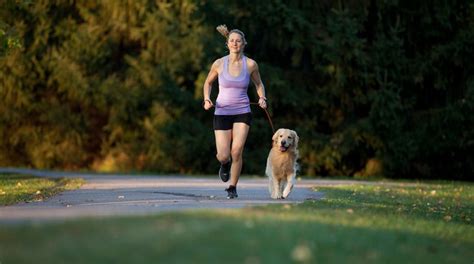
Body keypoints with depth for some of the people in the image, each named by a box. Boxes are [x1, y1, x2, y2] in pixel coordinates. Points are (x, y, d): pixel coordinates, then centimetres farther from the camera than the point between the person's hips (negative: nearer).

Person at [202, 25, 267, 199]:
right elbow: (208, 82, 12)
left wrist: (262, 98, -4)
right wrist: (207, 99, -4)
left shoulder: (250, 64, -3)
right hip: (222, 113, 0)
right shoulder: (219, 64, -5)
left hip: (242, 113, 0)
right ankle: (225, 165, 35)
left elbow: (258, 83, 14)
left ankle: (232, 187, 5)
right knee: (223, 156, -4)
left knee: (237, 151, -15)